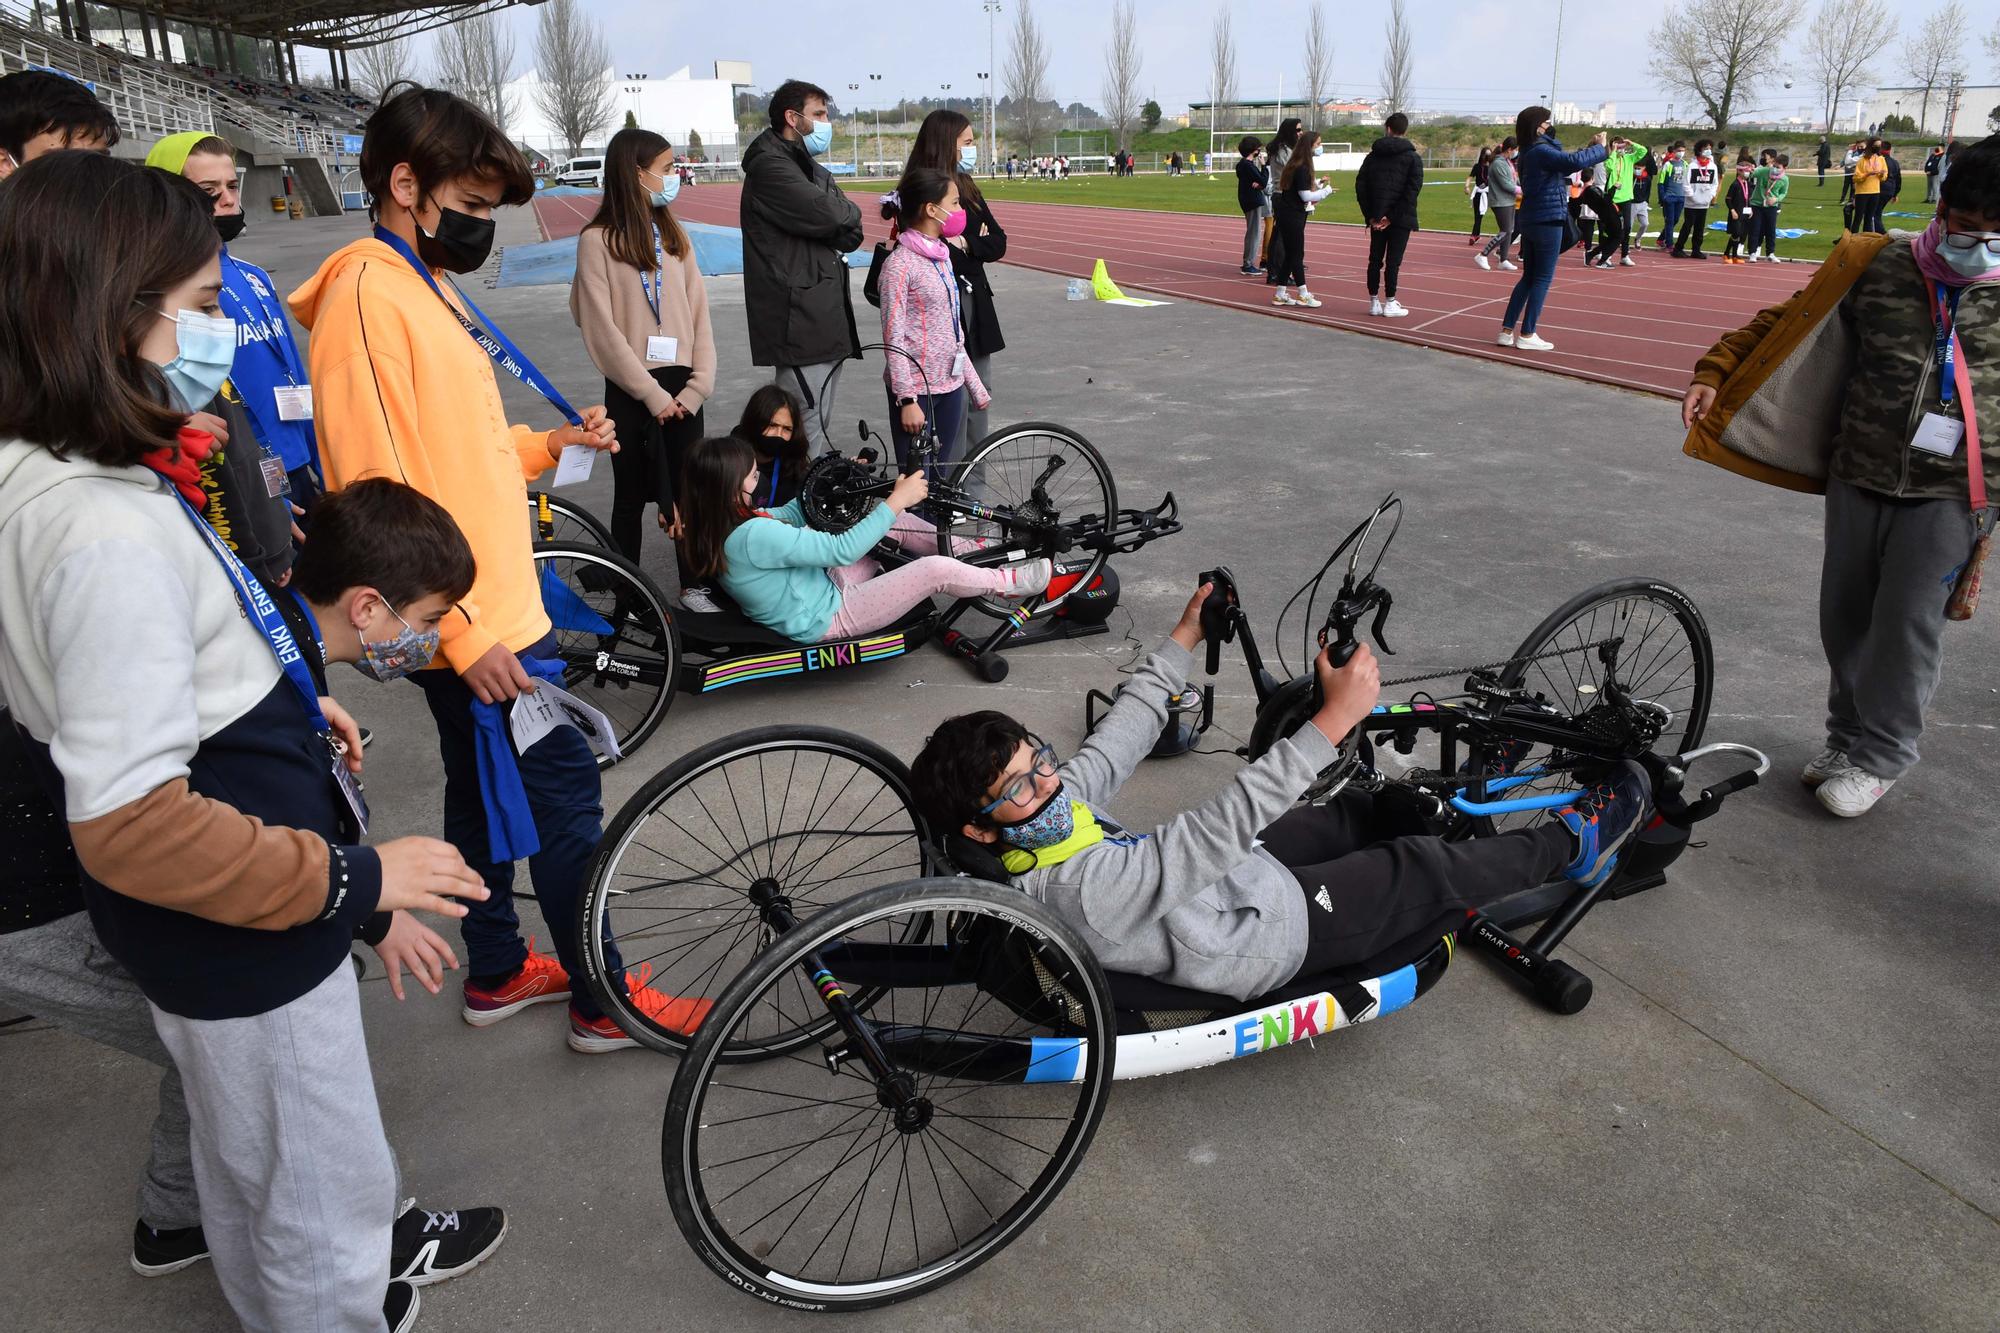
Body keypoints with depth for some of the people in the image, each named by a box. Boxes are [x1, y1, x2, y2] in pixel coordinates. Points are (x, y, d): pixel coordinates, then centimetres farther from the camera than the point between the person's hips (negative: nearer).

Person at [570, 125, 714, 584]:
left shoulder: (674, 236, 10)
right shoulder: (598, 240, -4)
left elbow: (699, 315, 5)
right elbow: (602, 329, -10)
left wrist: (696, 388, -6)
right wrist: (653, 395, -12)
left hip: (681, 389, 4)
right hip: (631, 392, -4)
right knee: (631, 496, 7)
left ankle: (694, 586, 19)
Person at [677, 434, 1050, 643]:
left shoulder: (720, 527, -2)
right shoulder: (753, 536, -32)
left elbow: (792, 515, 15)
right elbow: (843, 550, -30)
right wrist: (897, 500, -23)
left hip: (827, 586, 10)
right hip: (829, 619, -10)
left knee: (894, 521, 8)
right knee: (936, 570, -16)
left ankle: (971, 552, 22)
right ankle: (1007, 582, 11)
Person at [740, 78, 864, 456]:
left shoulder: (816, 172, 21)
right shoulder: (770, 166, -9)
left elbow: (851, 236, 10)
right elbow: (828, 215, -21)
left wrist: (834, 216, -9)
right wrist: (847, 210, 0)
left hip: (829, 321, 10)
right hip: (799, 323, -10)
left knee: (820, 431, 15)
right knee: (806, 434, -10)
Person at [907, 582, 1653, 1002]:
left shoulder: (1055, 799, -14)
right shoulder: (1080, 891, -40)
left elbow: (1124, 733, -1)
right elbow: (1226, 824, -45)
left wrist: (1187, 634, 4)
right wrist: (1336, 718, -46)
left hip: (1242, 874, 8)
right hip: (1277, 934, -8)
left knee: (1361, 813, 18)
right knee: (1424, 868, 1)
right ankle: (1572, 845, 25)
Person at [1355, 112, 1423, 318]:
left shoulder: (1373, 156, 6)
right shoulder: (1413, 157, -2)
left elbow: (1360, 185, 1)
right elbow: (1413, 189, -12)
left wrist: (1370, 215, 0)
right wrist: (1393, 216, -13)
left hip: (1377, 217, 3)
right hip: (1400, 218, -3)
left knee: (1375, 259, 9)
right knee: (1393, 260, -1)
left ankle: (1374, 302, 12)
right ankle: (1390, 304, 0)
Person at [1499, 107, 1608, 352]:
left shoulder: (1530, 154, 14)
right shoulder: (1541, 151, -15)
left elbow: (1564, 164, 20)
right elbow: (1574, 162, -28)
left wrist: (1592, 148, 12)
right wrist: (1599, 148, -13)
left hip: (1530, 221, 9)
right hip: (1548, 221, -9)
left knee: (1528, 277, 13)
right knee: (1543, 279, -2)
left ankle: (1507, 330, 10)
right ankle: (1527, 334, -1)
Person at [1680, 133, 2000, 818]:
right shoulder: (1880, 266, 0)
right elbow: (1785, 320, 6)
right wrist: (1712, 372, -4)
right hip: (1858, 476, 2)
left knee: (1907, 620, 1)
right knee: (1844, 612, 11)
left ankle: (1880, 754, 17)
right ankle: (1847, 733, 29)